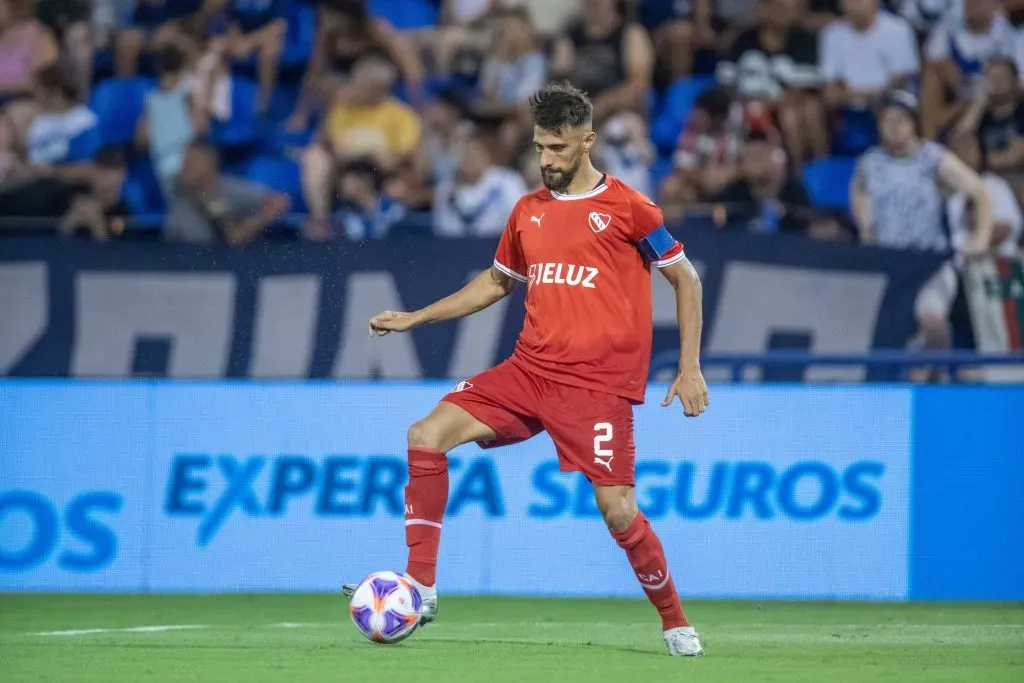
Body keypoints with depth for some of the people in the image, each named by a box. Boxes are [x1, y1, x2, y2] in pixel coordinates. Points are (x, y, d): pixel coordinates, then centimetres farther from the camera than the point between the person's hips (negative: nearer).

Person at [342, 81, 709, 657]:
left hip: (599, 381, -6)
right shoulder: (529, 211, 13)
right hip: (531, 368, 6)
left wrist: (690, 369, -3)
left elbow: (685, 277, 3)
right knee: (427, 437, -8)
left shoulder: (626, 208, -4)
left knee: (618, 509, -12)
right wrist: (416, 318, 21)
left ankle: (676, 623, 10)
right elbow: (498, 281, 28)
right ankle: (420, 587, -6)